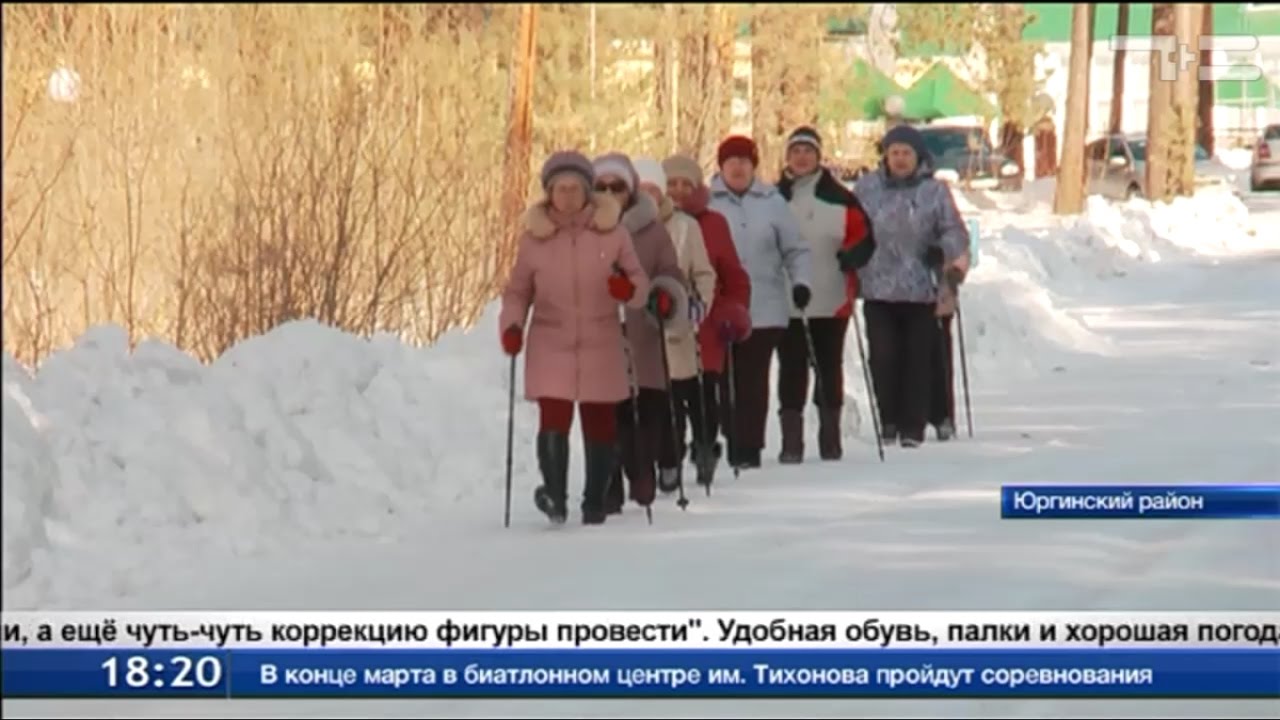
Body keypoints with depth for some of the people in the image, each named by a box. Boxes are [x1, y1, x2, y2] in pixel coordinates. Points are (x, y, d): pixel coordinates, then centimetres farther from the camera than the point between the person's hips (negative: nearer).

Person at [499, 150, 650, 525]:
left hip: (601, 344, 1)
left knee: (600, 424, 8)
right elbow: (518, 291, 8)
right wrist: (512, 326, -10)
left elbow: (639, 280, 2)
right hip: (551, 346, -1)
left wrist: (629, 290, -21)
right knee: (554, 421, -16)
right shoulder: (533, 238, 1)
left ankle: (595, 502, 21)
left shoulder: (611, 231, -1)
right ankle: (555, 494, -10)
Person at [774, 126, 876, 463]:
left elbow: (863, 236, 3)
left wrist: (851, 258, -15)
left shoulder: (839, 198, 2)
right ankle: (791, 439, 0)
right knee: (791, 368, -2)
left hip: (831, 299, 0)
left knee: (829, 366, 9)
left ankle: (830, 435, 18)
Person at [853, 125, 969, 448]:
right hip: (878, 289, 1)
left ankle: (913, 427, 6)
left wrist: (956, 256, -19)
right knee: (883, 358, -3)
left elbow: (952, 228, -1)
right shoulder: (867, 189, 7)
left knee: (917, 360, 0)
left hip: (921, 291, -1)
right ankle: (889, 421, 11)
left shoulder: (934, 191, 3)